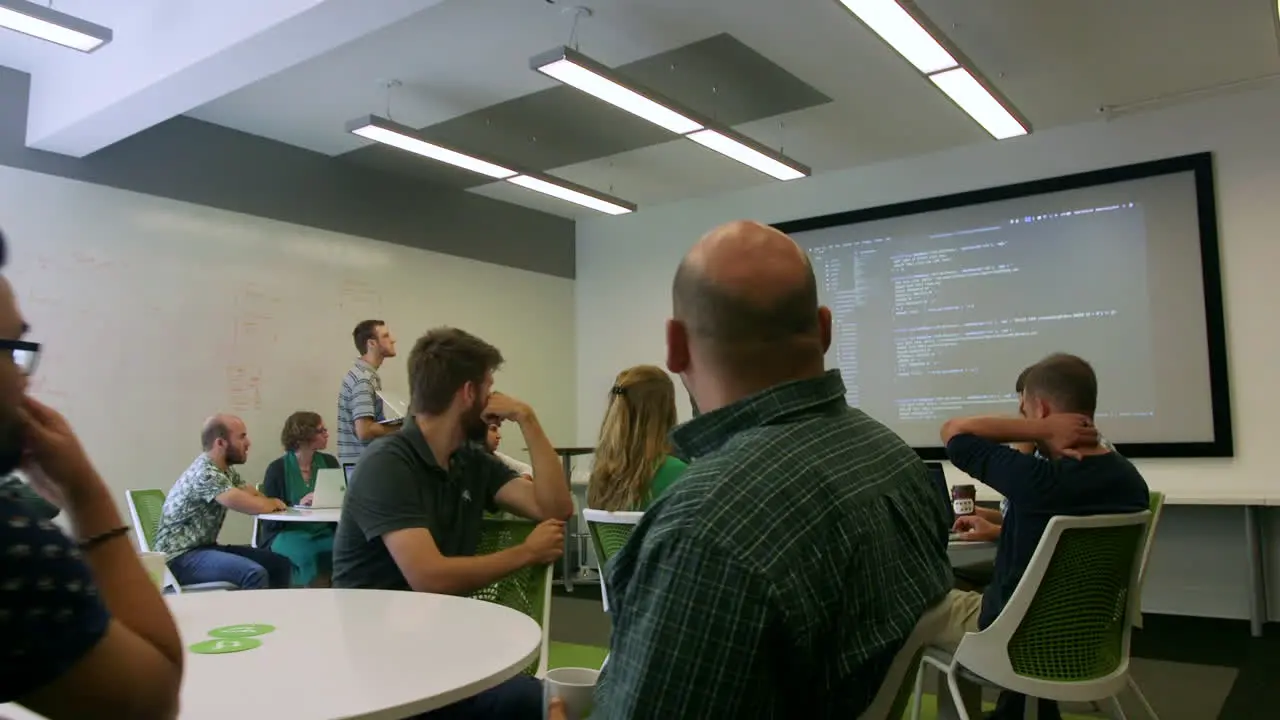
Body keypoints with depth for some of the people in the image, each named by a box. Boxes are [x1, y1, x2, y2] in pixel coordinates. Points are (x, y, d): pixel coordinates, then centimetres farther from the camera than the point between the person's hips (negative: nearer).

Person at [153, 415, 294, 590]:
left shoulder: (226, 470, 10)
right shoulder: (205, 473, -21)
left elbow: (257, 497, 12)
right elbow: (254, 506, -26)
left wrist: (270, 503, -12)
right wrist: (273, 503, -3)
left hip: (205, 547, 10)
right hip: (179, 558, -10)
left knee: (281, 564, 2)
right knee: (255, 573, -30)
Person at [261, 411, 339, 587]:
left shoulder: (329, 462, 10)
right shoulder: (277, 468, -1)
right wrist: (298, 506, -20)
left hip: (324, 533, 3)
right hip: (286, 534, -3)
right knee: (310, 555, -35)